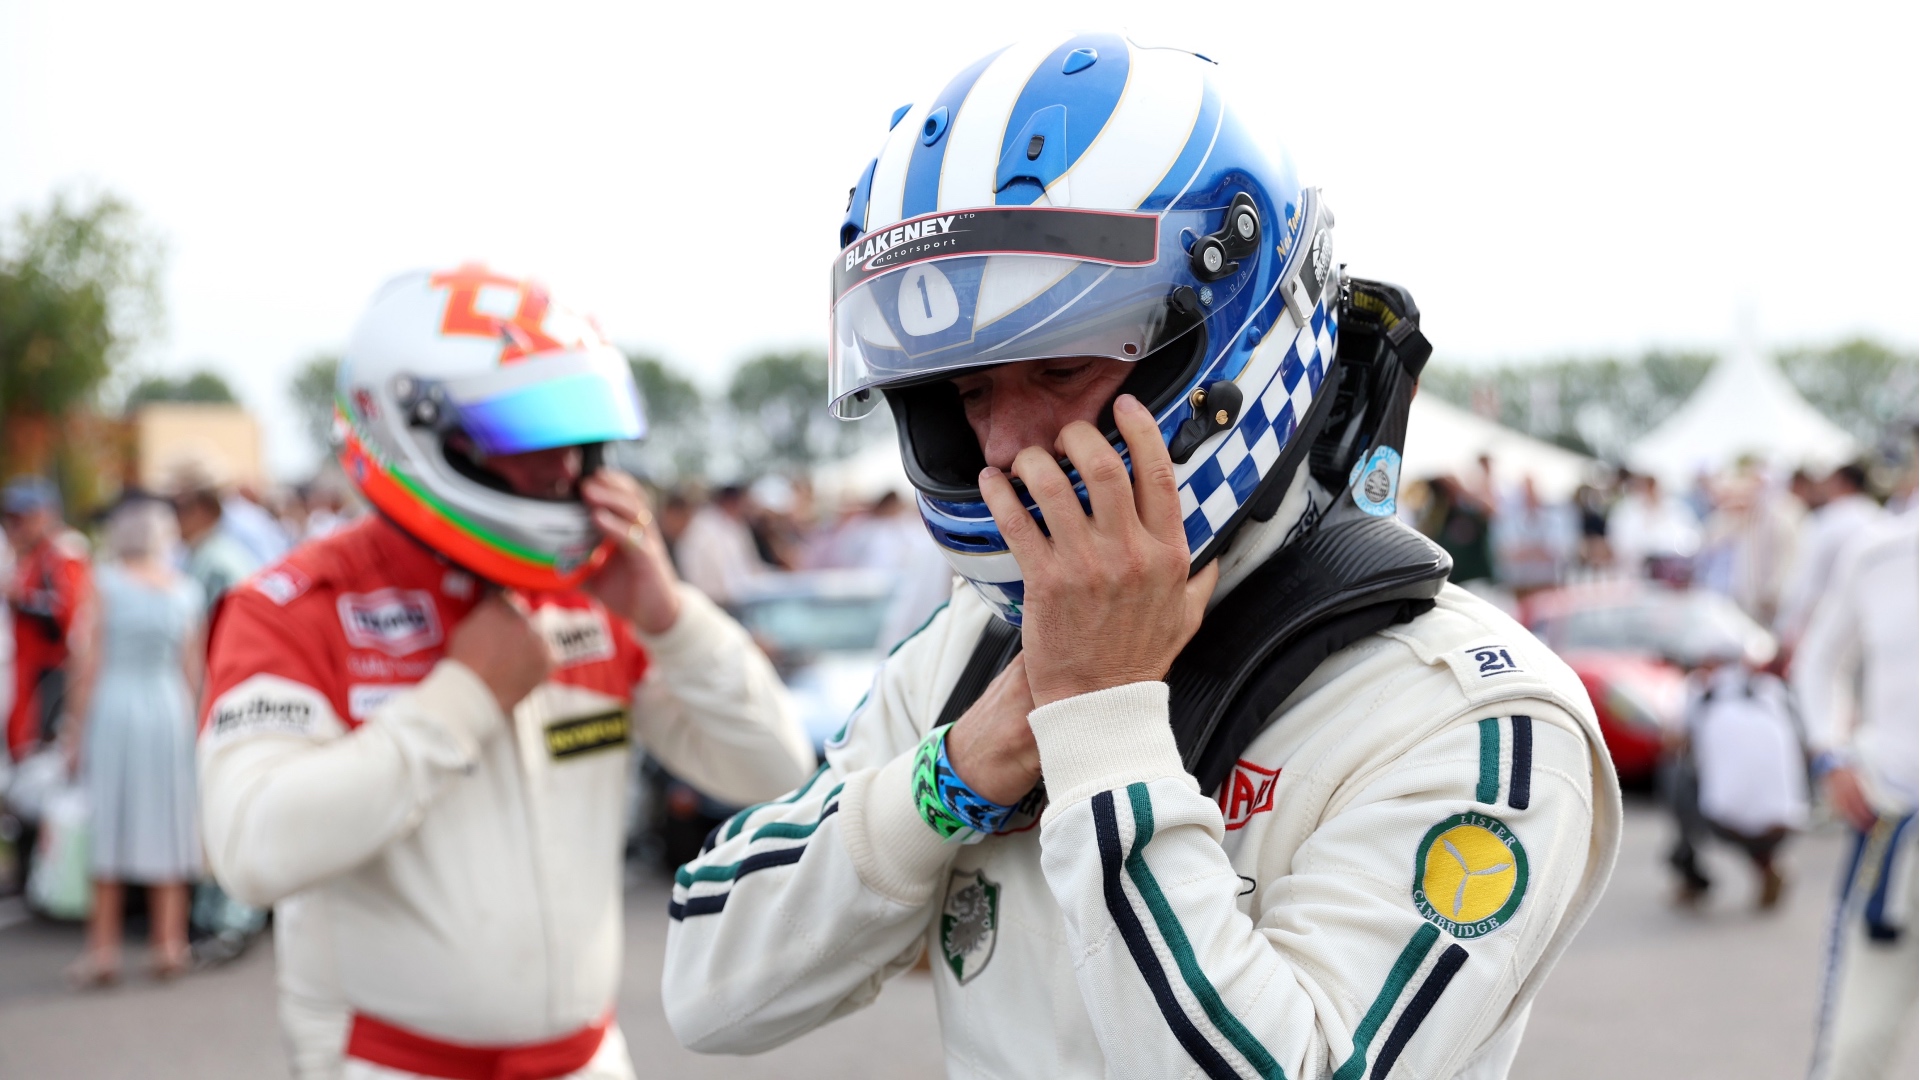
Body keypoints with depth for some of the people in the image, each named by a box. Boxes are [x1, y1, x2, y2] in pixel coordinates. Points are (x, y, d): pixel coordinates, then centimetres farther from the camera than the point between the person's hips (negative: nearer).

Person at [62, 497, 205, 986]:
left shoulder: (106, 582, -6)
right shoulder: (185, 590, 3)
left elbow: (90, 664, -7)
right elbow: (192, 671, 5)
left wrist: (76, 726, -2)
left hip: (113, 708, -2)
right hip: (169, 710, 3)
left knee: (108, 830, 3)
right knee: (166, 829, 8)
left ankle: (104, 949, 4)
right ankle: (169, 943, 9)